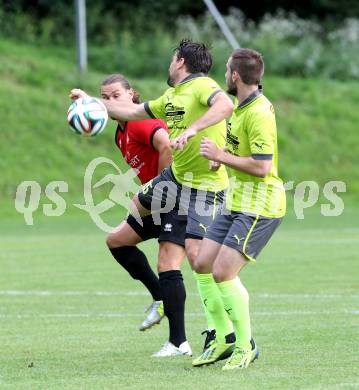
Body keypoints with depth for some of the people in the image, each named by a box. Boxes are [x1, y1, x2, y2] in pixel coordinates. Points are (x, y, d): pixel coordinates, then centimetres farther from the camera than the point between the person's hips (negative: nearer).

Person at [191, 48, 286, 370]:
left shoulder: (259, 113, -21)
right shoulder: (243, 106, 11)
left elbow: (262, 166, -26)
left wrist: (221, 155, -17)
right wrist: (224, 157, 10)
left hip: (259, 207, -10)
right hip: (236, 203, 10)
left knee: (223, 272, -15)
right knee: (203, 265, 7)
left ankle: (246, 346, -1)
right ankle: (223, 339, 17)